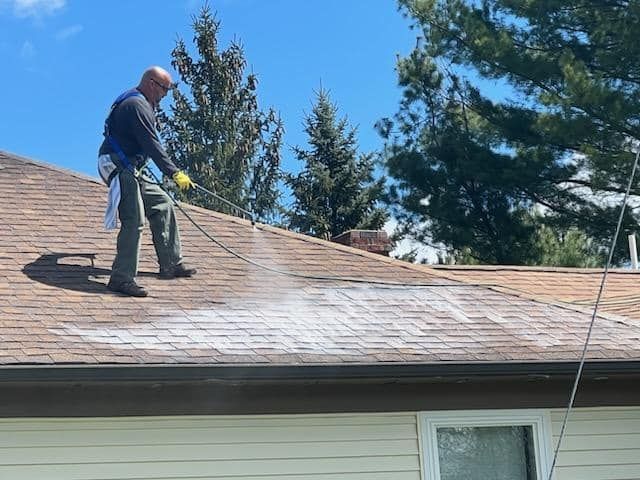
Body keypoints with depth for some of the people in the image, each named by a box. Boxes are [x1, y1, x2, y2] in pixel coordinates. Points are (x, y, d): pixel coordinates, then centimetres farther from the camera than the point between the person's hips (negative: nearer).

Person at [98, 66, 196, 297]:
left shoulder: (140, 103, 18)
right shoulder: (136, 105, -17)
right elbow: (151, 144, -23)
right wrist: (175, 173, -24)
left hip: (130, 169, 11)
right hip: (118, 167, -11)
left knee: (163, 205, 14)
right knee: (134, 221, -17)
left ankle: (171, 264, 19)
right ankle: (122, 278, -18)